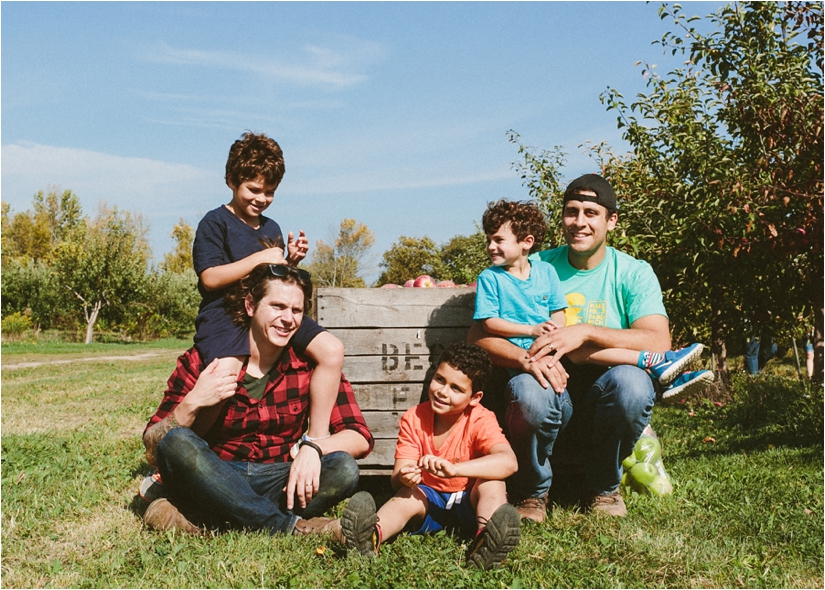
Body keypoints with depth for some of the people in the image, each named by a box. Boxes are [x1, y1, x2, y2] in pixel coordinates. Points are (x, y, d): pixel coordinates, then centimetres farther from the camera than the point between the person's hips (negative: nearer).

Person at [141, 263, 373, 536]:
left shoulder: (309, 363, -6)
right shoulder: (203, 360, -8)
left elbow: (360, 437, -12)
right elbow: (153, 449, -10)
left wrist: (311, 447, -31)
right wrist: (192, 403, -28)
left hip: (278, 481, 1)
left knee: (343, 469, -27)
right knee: (176, 442, -29)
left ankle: (200, 520, -24)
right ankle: (289, 526, -28)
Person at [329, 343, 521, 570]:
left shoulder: (481, 421, -17)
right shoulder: (413, 419, -9)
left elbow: (509, 462, -36)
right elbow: (398, 475, -14)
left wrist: (453, 469, -49)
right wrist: (404, 477, -41)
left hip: (469, 503, -1)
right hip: (429, 501, 2)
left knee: (492, 481, -29)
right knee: (410, 494, -29)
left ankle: (486, 539, -53)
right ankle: (372, 535, -53)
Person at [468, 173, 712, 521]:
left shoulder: (633, 273, 1)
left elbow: (658, 344, -16)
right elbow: (478, 335, -6)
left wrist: (586, 331, -27)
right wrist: (525, 358, -27)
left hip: (603, 402, 0)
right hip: (551, 393, 0)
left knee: (632, 382, -32)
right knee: (529, 391, -34)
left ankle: (605, 487, -3)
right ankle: (533, 491, -3)